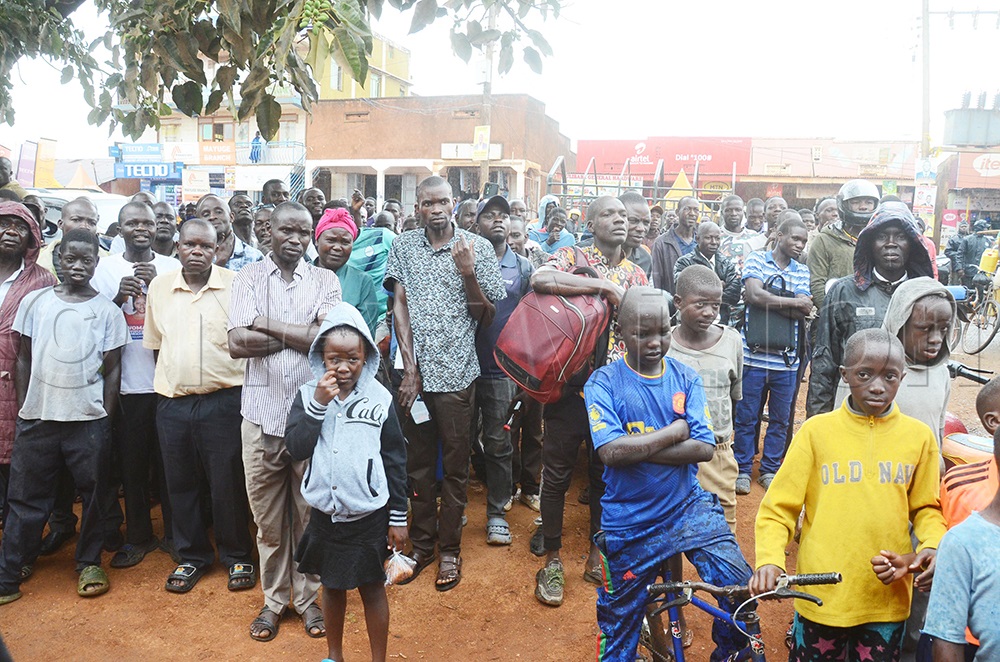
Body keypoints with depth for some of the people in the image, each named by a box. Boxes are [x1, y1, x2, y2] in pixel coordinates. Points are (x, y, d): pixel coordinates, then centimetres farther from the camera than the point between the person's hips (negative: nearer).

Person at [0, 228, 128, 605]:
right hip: (37, 417, 1)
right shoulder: (35, 301, 4)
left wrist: (106, 417, -1)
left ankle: (90, 563, 24)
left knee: (93, 495, 7)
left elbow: (112, 368, 3)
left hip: (89, 419, -1)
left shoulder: (107, 311, 2)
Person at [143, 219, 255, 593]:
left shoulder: (235, 284, -4)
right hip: (172, 402, 4)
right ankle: (191, 557, 29)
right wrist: (171, 378, 11)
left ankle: (238, 557, 21)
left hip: (223, 400, -4)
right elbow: (154, 343, 17)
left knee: (228, 483, 4)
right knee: (180, 484, 13)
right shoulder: (159, 286, 8)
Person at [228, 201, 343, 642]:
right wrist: (302, 334, -10)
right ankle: (274, 598, 30)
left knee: (310, 512, 11)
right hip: (263, 414, 0)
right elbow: (237, 344, -10)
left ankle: (308, 596, 28)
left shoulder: (325, 280, 3)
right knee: (267, 516, 12)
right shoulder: (249, 277, 2)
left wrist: (270, 326, -8)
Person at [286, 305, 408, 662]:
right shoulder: (308, 395, -5)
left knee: (372, 588, 11)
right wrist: (318, 404, -23)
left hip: (369, 515, -2)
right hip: (325, 513, 2)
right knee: (331, 586, 18)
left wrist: (398, 517, -1)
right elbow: (296, 448, -14)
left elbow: (395, 461, -3)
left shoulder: (380, 399, -9)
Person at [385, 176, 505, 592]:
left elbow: (486, 316, 1)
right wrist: (410, 368, -6)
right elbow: (400, 306, 2)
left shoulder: (477, 248, 0)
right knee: (418, 460, 13)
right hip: (414, 371, 2)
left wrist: (468, 273, -15)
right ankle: (421, 543, 28)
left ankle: (450, 549, 23)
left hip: (457, 373, -2)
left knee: (455, 465, 8)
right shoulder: (404, 247, 6)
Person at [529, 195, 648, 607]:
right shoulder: (570, 257, -3)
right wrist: (603, 286, -21)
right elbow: (540, 280, -26)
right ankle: (552, 560, 21)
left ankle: (597, 557, 30)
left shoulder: (635, 275, 11)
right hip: (569, 384, -4)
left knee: (606, 475, 13)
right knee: (557, 474, 5)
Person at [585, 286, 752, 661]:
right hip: (629, 521, -1)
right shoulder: (603, 383, -10)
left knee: (742, 587, -15)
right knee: (619, 622, 12)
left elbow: (704, 448, -12)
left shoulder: (685, 378, -1)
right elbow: (611, 451, -24)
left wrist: (636, 448, -20)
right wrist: (675, 431, -14)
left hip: (688, 507, 2)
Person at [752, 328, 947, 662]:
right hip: (821, 597, -1)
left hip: (887, 600, 2)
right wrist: (770, 560, -20)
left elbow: (925, 509, 12)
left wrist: (933, 546, -8)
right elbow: (777, 509, -5)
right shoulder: (816, 430, -6)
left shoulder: (919, 436, 0)